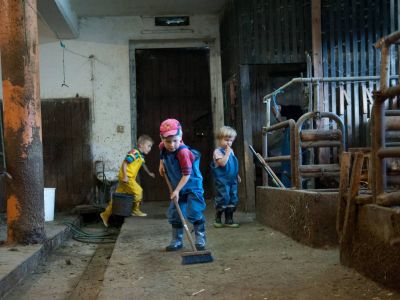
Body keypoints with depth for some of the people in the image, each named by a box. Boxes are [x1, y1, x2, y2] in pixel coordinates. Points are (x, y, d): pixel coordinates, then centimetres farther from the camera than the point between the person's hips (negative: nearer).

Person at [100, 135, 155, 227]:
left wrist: (149, 173, 47)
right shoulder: (134, 153, -15)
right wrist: (125, 176, -26)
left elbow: (143, 165, 35)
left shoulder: (141, 156, 14)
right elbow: (124, 163, -21)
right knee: (138, 191, -11)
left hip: (130, 178, 9)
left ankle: (106, 214, 15)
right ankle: (135, 210, 4)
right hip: (126, 177, -9)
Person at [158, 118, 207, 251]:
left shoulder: (183, 152, -29)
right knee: (174, 214, 9)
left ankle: (200, 239, 0)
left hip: (192, 185, -7)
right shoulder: (163, 146, -8)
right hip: (177, 187, 7)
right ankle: (177, 240, 20)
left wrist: (177, 190, -29)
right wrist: (161, 164, 9)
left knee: (194, 212, -14)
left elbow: (187, 174, -28)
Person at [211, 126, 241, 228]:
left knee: (233, 199, 8)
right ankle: (217, 220, 7)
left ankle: (229, 220, 17)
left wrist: (237, 175, 21)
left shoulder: (231, 151, 14)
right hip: (222, 180, -8)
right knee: (223, 199, -7)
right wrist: (227, 152, -19)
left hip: (232, 179, 8)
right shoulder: (218, 151, -10)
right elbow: (223, 163, -24)